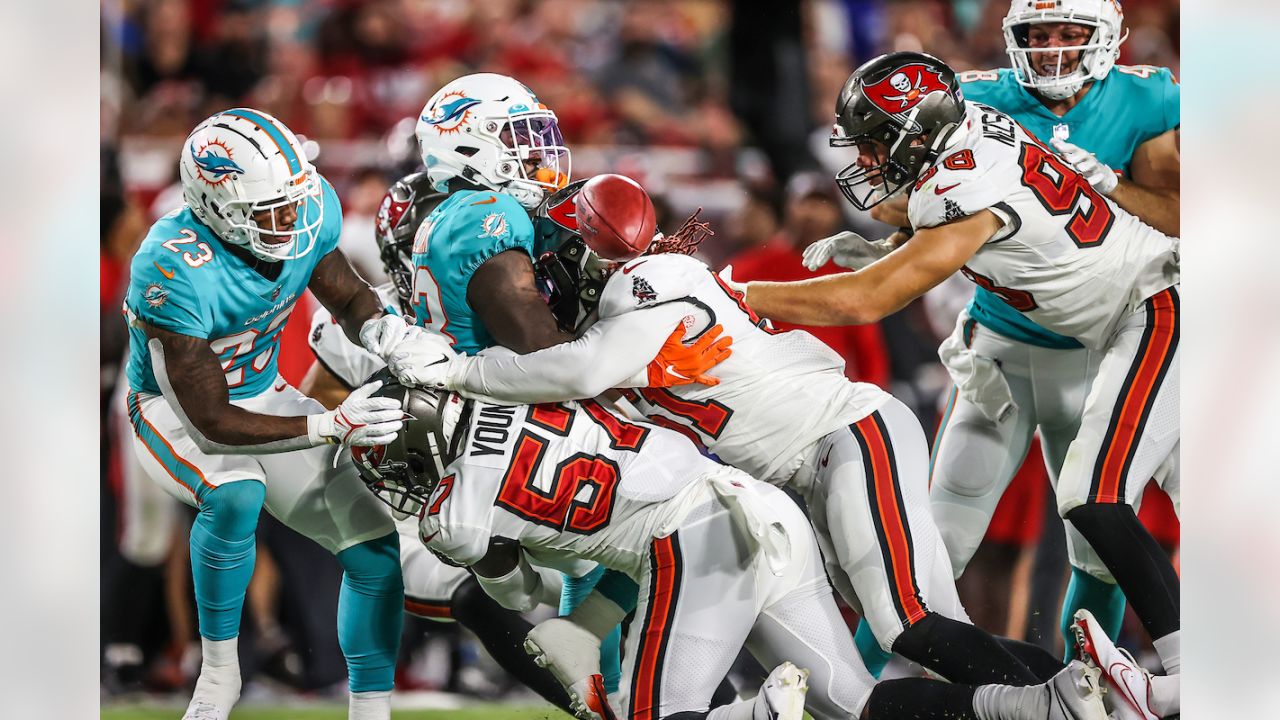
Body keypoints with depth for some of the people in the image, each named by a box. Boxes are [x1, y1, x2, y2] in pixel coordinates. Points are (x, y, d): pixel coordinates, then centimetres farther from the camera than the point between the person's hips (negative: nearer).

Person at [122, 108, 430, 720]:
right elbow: (210, 421, -32)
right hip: (173, 410, -7)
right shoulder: (173, 272, -36)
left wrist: (378, 327, -23)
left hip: (261, 392, 7)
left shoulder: (313, 207, -19)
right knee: (236, 494, -38)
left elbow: (346, 296, 2)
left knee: (374, 548, 0)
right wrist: (331, 427, -40)